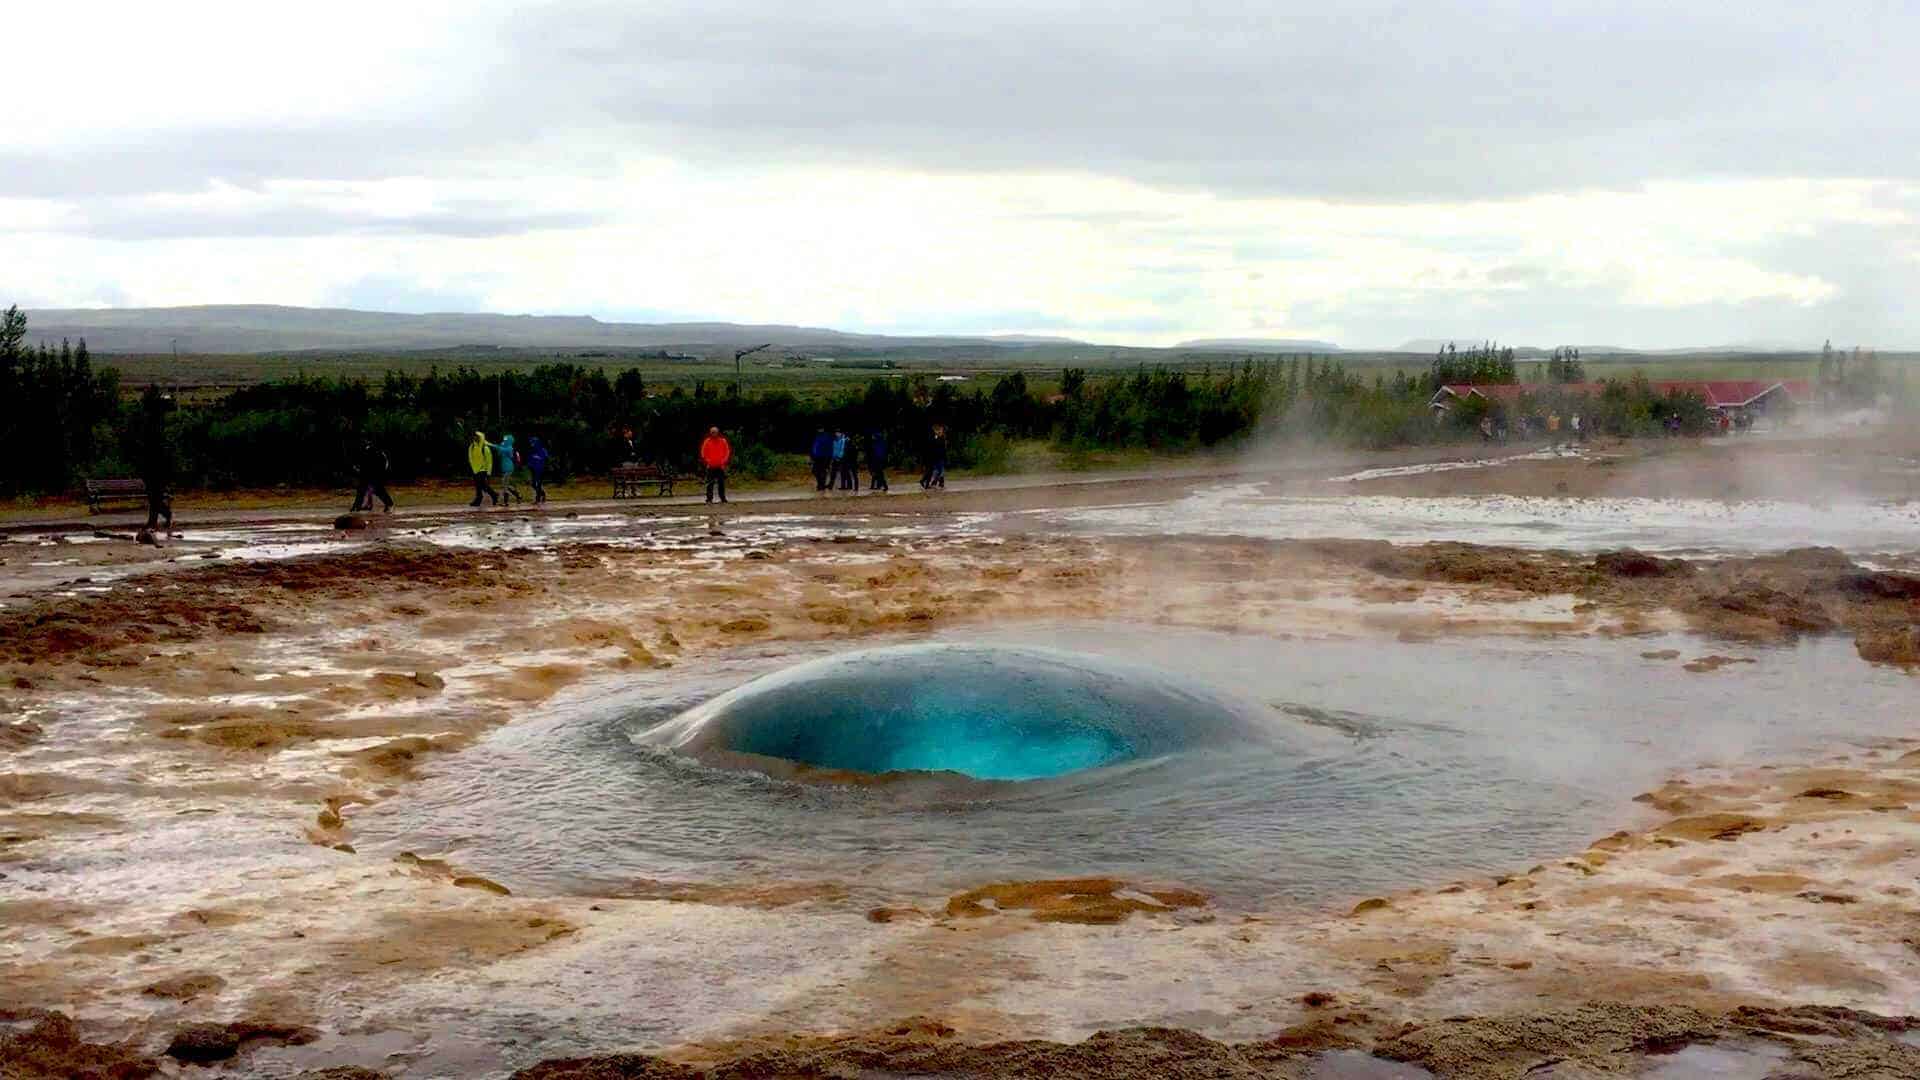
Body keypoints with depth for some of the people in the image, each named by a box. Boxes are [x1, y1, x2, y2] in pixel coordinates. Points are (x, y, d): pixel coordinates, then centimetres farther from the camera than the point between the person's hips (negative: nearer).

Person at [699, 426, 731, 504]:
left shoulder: (723, 441, 4)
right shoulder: (707, 441, 1)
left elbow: (727, 452, 8)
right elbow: (703, 452, 4)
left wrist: (723, 461, -3)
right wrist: (707, 461, -6)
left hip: (720, 466, 1)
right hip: (710, 466, -1)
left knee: (721, 482, 5)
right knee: (710, 483, -4)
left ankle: (723, 498, 11)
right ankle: (709, 498, -2)